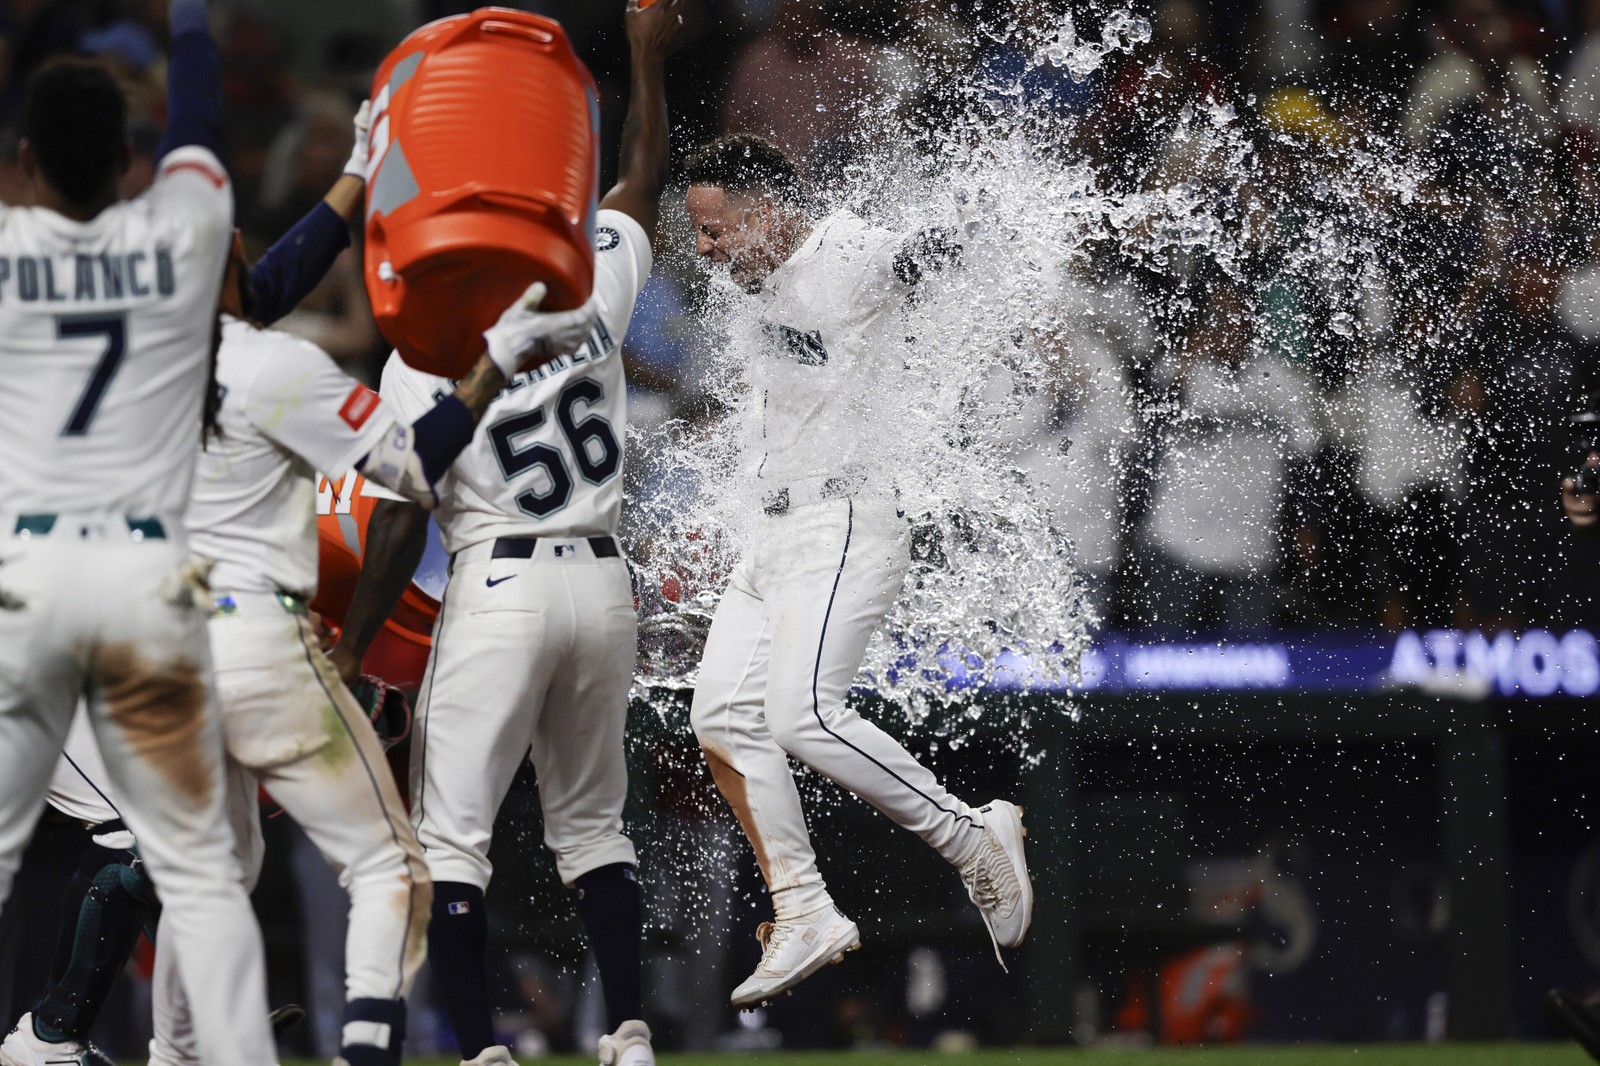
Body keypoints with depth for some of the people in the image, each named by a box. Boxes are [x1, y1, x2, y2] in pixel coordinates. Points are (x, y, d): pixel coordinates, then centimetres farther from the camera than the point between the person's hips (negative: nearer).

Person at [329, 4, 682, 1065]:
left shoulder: (424, 356, -10)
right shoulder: (593, 292, -1)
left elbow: (401, 526, -11)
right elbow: (644, 181, 18)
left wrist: (350, 651, -3)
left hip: (498, 589, -5)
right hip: (603, 581, 5)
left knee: (452, 834, 0)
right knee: (591, 821, 18)